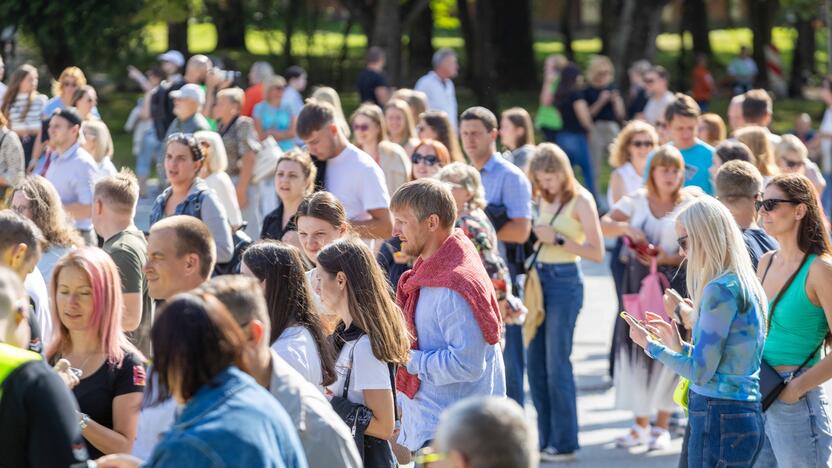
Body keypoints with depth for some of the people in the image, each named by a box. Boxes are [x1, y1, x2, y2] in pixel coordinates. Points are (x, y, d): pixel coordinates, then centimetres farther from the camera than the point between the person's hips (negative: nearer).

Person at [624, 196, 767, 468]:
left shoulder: (720, 290, -15)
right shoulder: (747, 285, 13)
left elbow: (701, 372, -15)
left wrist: (651, 345, -3)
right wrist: (679, 345, 16)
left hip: (719, 417, -9)